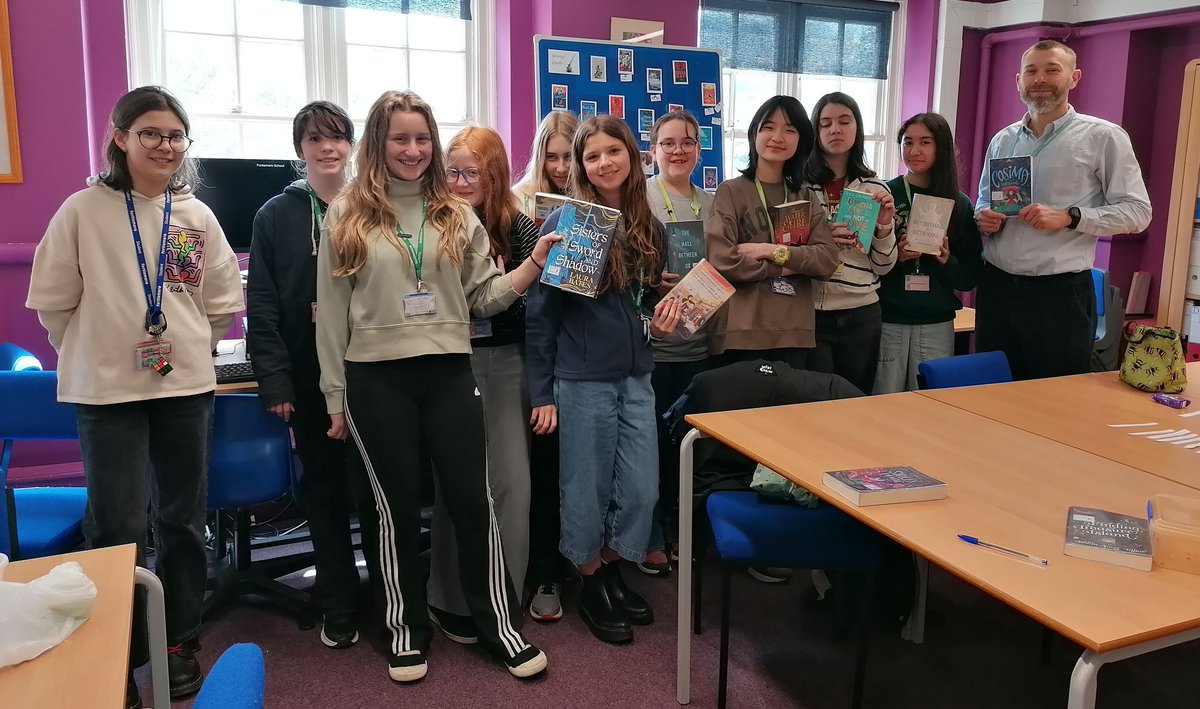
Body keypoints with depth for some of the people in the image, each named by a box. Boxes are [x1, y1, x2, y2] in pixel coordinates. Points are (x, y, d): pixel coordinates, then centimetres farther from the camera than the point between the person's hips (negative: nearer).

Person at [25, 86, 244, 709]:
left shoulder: (197, 217, 4)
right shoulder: (83, 211, -5)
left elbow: (224, 301, 11)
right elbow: (53, 302, 1)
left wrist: (186, 347, 8)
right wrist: (93, 355, 5)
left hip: (186, 386, 3)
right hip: (107, 391, -3)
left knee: (183, 521, 11)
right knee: (119, 530, -2)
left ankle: (179, 644, 27)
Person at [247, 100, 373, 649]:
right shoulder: (276, 216, 3)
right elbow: (262, 307, 0)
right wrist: (273, 381, -8)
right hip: (310, 380, 0)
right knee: (324, 491, 9)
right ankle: (338, 607, 22)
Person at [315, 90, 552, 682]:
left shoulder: (456, 215, 8)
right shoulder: (347, 216, 2)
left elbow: (483, 297, 6)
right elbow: (332, 312, 2)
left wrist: (536, 263, -7)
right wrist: (335, 396, 2)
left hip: (449, 373, 2)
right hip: (376, 379, -1)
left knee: (473, 501, 5)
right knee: (397, 507, 9)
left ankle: (501, 623, 21)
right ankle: (407, 628, 27)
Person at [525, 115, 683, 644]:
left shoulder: (647, 227, 9)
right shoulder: (564, 223, -7)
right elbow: (539, 313, -8)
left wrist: (660, 319, -2)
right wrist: (541, 392, -9)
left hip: (635, 377, 5)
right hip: (581, 379, -5)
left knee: (642, 489, 8)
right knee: (586, 489, 6)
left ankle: (613, 573, 31)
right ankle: (590, 585, 27)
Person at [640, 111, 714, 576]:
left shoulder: (710, 204, 12)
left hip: (698, 343, 5)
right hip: (649, 342, -5)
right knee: (650, 442, 3)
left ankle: (678, 529, 31)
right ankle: (649, 538, 18)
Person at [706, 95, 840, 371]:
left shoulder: (806, 197, 14)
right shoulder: (731, 191, -1)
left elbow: (828, 259, 1)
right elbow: (722, 261, -13)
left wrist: (773, 251, -11)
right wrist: (783, 267, -4)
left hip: (795, 333, 4)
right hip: (741, 334, -4)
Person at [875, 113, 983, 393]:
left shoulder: (960, 205, 6)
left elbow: (970, 278, 7)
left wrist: (946, 260, -10)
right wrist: (896, 256, -19)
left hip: (937, 326, 2)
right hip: (887, 321, -2)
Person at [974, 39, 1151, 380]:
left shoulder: (1103, 137, -3)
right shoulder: (1002, 140, 12)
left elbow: (1137, 211, -5)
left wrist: (1068, 217, -19)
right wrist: (984, 217, -1)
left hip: (1060, 293, -4)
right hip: (996, 287, 5)